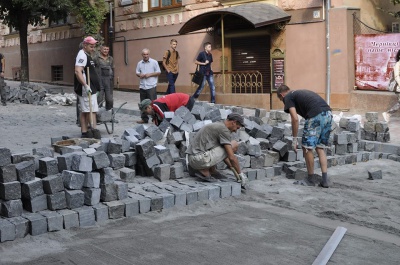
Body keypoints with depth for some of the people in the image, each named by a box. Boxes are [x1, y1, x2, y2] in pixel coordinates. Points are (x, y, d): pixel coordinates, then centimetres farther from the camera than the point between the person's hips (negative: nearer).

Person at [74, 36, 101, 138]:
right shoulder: (82, 55, -13)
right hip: (86, 90, -11)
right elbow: (78, 71, -25)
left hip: (90, 88, 11)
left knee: (84, 111, 11)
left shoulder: (87, 56, 20)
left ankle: (84, 133, 15)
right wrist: (85, 85, -30)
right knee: (92, 110, -11)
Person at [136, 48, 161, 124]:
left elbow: (158, 72, -2)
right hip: (142, 86, 5)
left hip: (151, 86, -5)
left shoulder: (154, 62, -1)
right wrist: (139, 75, -7)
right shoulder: (140, 63, 11)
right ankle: (144, 118, 18)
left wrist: (150, 74, -12)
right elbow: (137, 72, 16)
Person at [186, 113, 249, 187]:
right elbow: (231, 157, -13)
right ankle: (205, 170, -3)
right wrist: (241, 174, -1)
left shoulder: (217, 126, 21)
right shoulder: (224, 130, -9)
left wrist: (233, 169, 28)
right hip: (200, 159, -10)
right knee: (234, 145, -5)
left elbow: (222, 154, 28)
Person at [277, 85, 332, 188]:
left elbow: (295, 119, -1)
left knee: (307, 147, 6)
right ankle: (325, 180, 13)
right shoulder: (300, 93, 33)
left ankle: (311, 180, 16)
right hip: (328, 114, 8)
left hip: (316, 116, -8)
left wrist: (294, 139, 6)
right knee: (320, 147, 17)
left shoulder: (288, 97, 10)